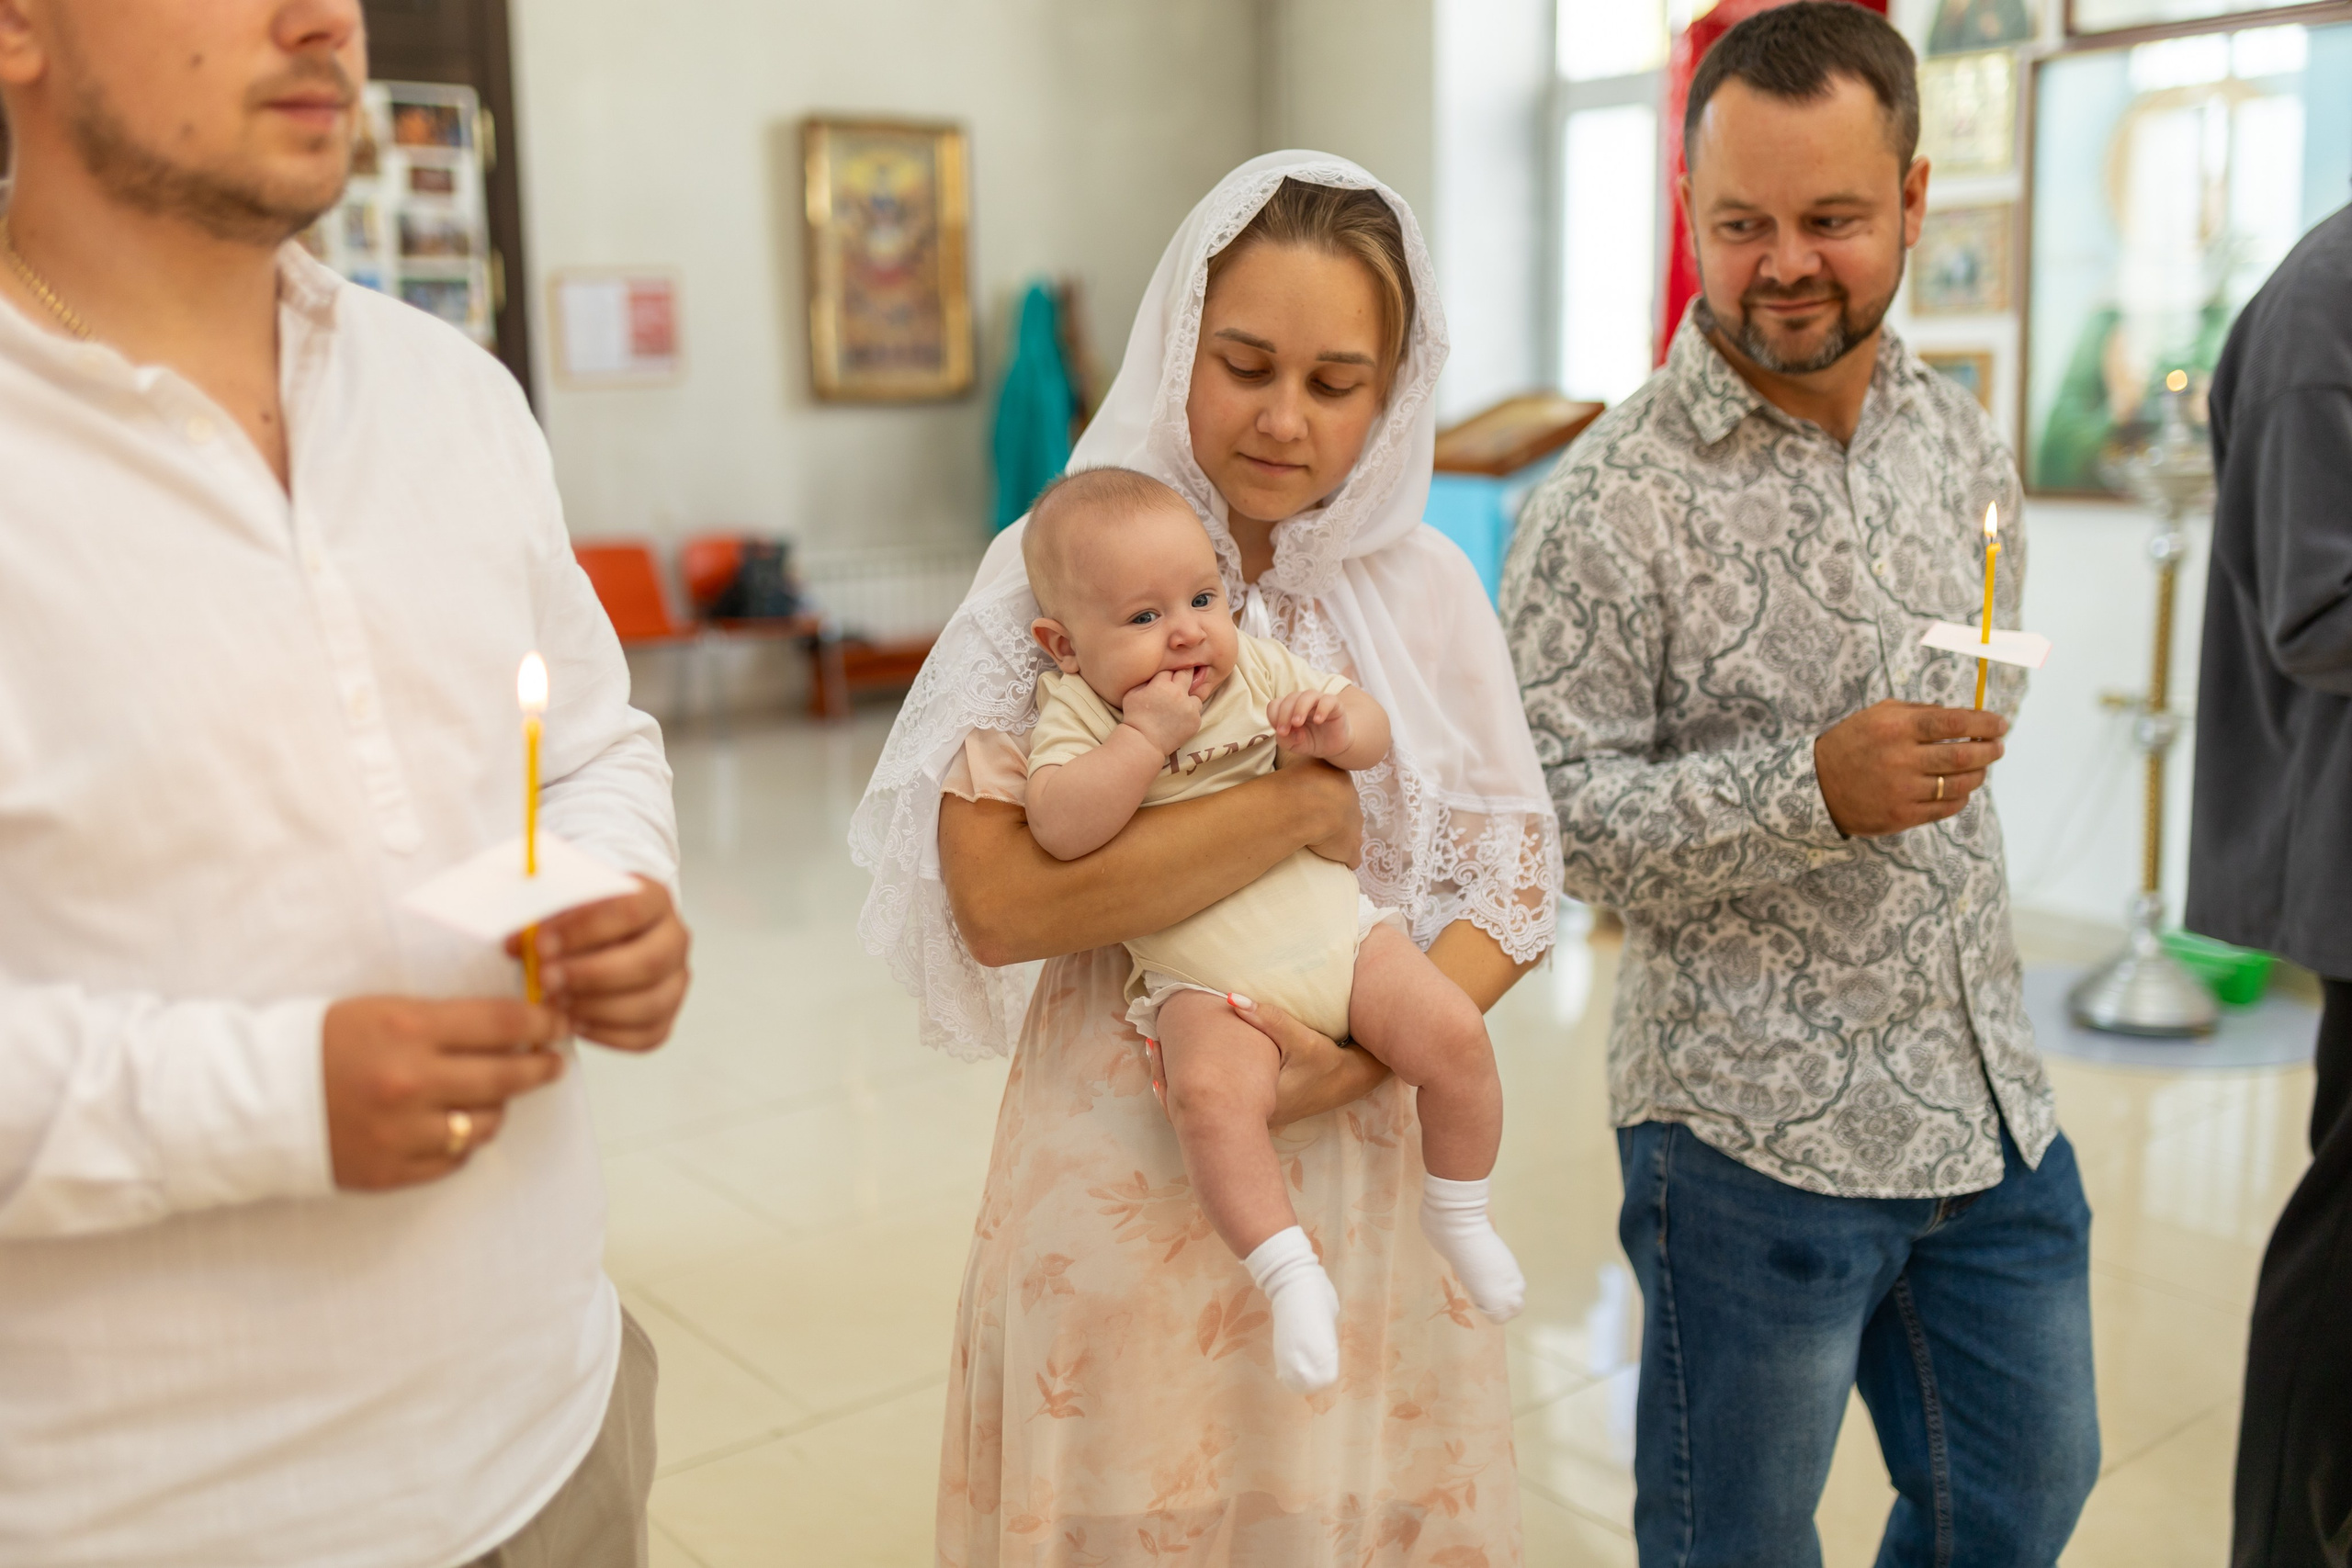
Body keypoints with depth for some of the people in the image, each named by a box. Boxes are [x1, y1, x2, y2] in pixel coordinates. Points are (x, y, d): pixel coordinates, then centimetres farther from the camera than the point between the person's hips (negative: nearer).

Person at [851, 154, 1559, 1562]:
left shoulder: (1425, 586, 1)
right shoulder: (1062, 567, -8)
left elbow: (1518, 875, 3)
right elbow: (996, 896, -20)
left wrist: (1373, 1050, -14)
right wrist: (1303, 802, -19)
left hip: (1362, 1166, 3)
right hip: (1122, 1169, -2)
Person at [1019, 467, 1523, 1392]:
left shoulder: (1257, 667, 6)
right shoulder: (1071, 709, -4)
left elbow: (1375, 732, 9)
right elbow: (1059, 828, -21)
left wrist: (1337, 728, -14)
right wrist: (1146, 734, -25)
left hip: (1337, 927, 4)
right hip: (1209, 985, -3)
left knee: (1453, 1035, -14)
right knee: (1208, 1094, -31)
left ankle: (1457, 1214, 10)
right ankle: (1291, 1276, -17)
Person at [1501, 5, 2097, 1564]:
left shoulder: (1963, 435, 5)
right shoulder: (1610, 502, -16)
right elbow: (1551, 809, -18)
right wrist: (1816, 790, -28)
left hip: (1992, 1102, 7)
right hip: (1754, 1128, -6)